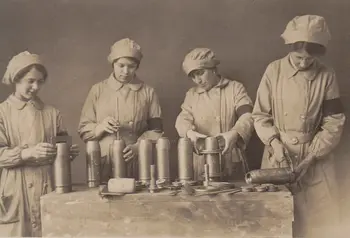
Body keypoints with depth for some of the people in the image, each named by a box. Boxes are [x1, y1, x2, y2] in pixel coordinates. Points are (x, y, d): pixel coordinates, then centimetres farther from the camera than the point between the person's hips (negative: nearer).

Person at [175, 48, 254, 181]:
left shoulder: (235, 88, 5)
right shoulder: (191, 94, 15)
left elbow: (247, 116, -8)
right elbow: (183, 119, 1)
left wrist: (234, 133, -28)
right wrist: (190, 132, -22)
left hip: (231, 160, -2)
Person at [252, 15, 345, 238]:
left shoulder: (327, 76, -4)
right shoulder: (274, 71, -4)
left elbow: (334, 123, -4)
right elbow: (260, 115, 1)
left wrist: (310, 157, -12)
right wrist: (274, 142, -14)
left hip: (315, 158, 0)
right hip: (279, 155, 0)